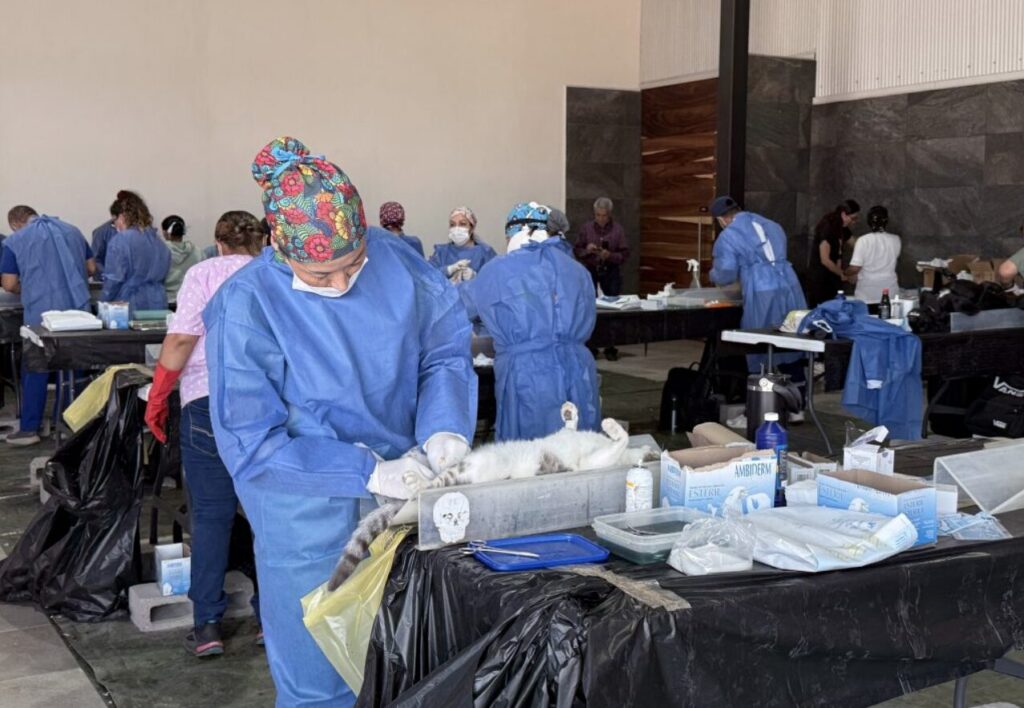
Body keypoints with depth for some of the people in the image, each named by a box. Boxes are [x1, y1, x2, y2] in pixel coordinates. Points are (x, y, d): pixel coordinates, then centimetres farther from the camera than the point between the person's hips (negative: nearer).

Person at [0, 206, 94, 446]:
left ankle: (29, 428, 8)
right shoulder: (72, 231, 12)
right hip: (78, 310, 4)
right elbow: (91, 268, 15)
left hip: (41, 315, -3)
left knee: (34, 372, 6)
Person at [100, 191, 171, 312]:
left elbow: (113, 280, -12)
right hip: (157, 304, 6)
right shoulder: (157, 240, 9)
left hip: (129, 307, -6)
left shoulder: (120, 241, -11)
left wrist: (103, 306, -2)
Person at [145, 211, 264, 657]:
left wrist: (157, 397, 2)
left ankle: (207, 626, 6)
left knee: (210, 515, 5)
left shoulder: (203, 274, 6)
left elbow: (181, 339, -5)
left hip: (210, 402, -2)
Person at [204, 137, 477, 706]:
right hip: (310, 519, -4)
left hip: (403, 489, 4)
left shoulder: (394, 259, -9)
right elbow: (253, 444, -17)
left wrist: (446, 425, -17)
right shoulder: (247, 307, -19)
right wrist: (367, 473, -24)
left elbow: (447, 344, 1)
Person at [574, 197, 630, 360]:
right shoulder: (587, 228, 4)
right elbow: (577, 250, 7)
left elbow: (625, 253, -2)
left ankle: (611, 348, 8)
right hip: (590, 271, 1)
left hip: (611, 271, -1)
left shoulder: (617, 229, 0)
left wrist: (610, 255, -19)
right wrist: (586, 250, -13)